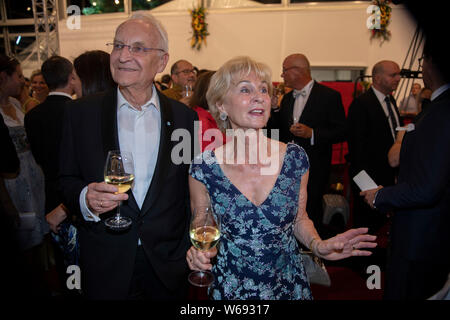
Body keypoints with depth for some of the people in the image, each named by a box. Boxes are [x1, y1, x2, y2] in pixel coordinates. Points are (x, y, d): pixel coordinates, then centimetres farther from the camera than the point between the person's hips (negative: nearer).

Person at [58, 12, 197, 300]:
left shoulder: (185, 117, -3)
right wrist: (85, 198, -21)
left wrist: (194, 251, 1)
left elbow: (191, 192, 2)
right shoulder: (81, 112, -4)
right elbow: (67, 181, 0)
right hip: (106, 265, 0)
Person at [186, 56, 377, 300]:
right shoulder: (203, 168, -16)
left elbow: (299, 219, 4)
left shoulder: (295, 158, -10)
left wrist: (318, 245, -14)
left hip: (289, 284, 2)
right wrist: (198, 254, -22)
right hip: (230, 287, -1)